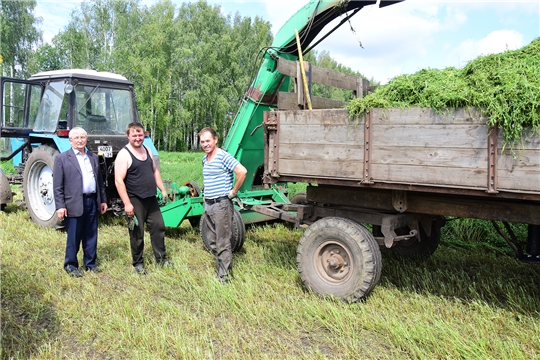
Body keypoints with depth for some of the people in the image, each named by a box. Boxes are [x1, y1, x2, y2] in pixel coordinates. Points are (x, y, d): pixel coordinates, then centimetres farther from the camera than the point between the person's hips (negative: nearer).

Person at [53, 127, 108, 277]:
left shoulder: (93, 157, 14)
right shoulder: (62, 158, -2)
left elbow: (100, 181, 18)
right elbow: (57, 186, -6)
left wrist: (103, 200, 15)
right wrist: (60, 206, -11)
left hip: (92, 201, 5)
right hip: (74, 203, -5)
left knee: (91, 235, 12)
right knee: (73, 237, 4)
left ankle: (90, 263, 25)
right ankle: (70, 265, 19)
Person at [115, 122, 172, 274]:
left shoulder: (147, 150, 9)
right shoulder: (124, 154, -13)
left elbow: (155, 171, 20)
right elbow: (119, 181, -18)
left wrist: (163, 189, 14)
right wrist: (127, 203, -22)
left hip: (151, 198, 7)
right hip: (135, 200, -7)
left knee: (158, 226, 11)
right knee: (137, 232, 4)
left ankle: (161, 258, 24)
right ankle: (138, 263, 19)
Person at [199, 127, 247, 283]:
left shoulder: (223, 156, -14)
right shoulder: (204, 159, 12)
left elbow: (242, 171, -27)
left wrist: (233, 192, -19)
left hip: (221, 204, -9)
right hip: (208, 205, 9)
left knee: (223, 244, -2)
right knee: (213, 243, 15)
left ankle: (224, 278, 7)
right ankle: (221, 270, 26)